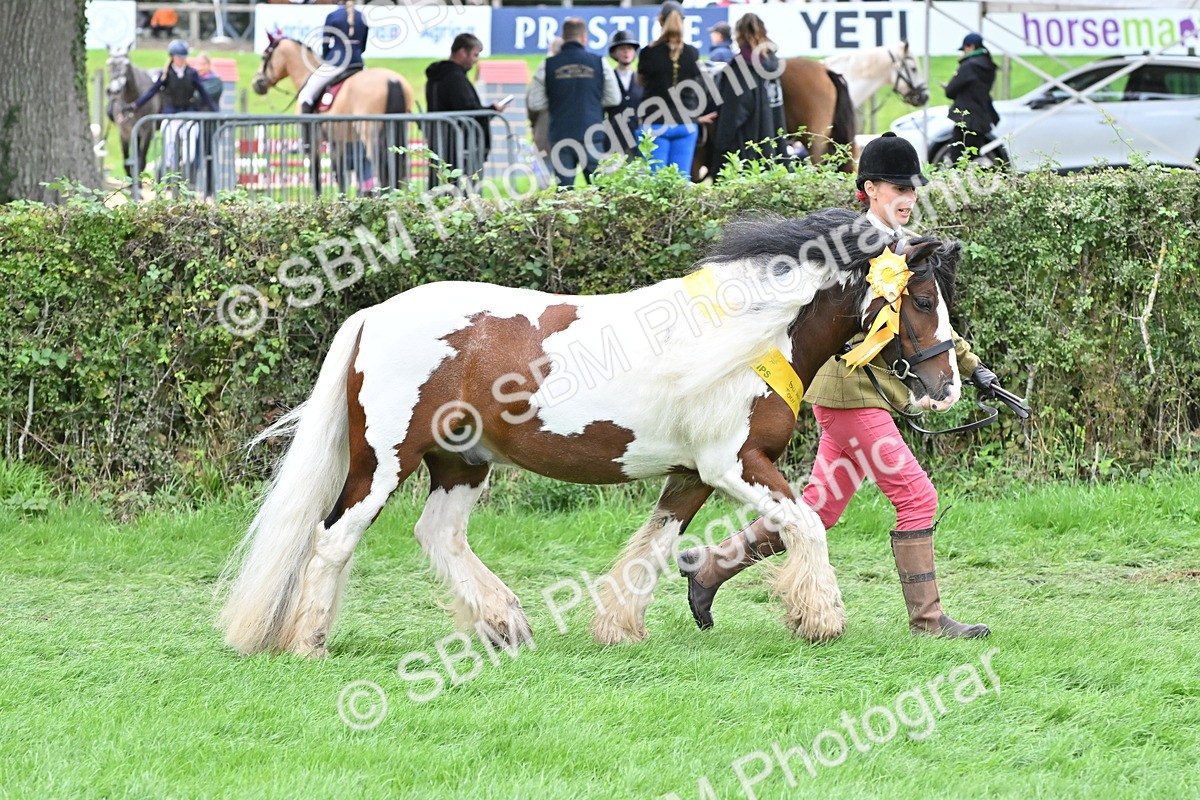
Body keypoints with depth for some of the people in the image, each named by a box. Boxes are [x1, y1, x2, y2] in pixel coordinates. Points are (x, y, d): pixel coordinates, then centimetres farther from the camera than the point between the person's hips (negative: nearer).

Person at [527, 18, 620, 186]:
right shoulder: (599, 63, 0)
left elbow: (535, 103, 1)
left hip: (560, 136, 0)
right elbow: (614, 99, 7)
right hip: (591, 134, 0)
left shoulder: (548, 66, -1)